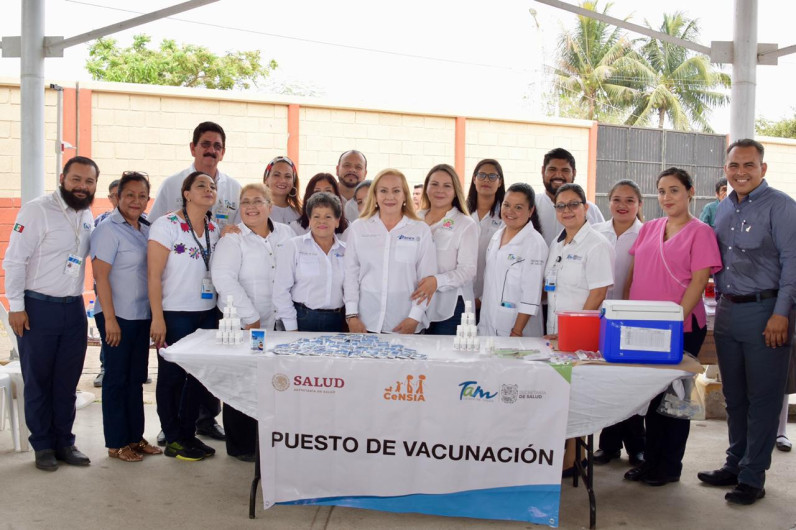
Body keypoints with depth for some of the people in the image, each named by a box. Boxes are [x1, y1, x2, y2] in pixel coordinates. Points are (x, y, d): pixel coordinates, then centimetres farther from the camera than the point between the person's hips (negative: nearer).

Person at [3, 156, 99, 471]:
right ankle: (43, 446, 19)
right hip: (38, 308, -5)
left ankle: (64, 442, 22)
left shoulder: (88, 217, 8)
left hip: (74, 308, 5)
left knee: (67, 382, 11)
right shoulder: (37, 210, -10)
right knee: (38, 381, 8)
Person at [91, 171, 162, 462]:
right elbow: (100, 276, -14)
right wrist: (110, 319, -17)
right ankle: (116, 443, 15)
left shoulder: (146, 228, 9)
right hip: (117, 316, -6)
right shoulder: (108, 229, -11)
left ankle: (135, 436, 25)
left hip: (142, 315, 7)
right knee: (117, 378, 4)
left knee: (136, 377, 14)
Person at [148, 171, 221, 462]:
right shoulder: (166, 225, -9)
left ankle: (188, 434, 25)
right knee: (172, 376, 4)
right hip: (175, 314, -6)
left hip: (207, 312, 6)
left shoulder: (215, 229, 10)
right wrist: (157, 318, -16)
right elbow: (153, 275, -12)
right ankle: (173, 440, 17)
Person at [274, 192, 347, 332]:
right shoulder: (292, 247, 0)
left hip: (337, 322, 3)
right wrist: (291, 328, -8)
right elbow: (281, 290, -4)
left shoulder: (345, 251, 10)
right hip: (303, 320, -3)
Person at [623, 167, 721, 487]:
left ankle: (670, 466, 18)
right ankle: (650, 461, 24)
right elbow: (633, 275, 14)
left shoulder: (700, 232, -5)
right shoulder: (648, 229, 12)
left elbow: (699, 281, -12)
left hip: (682, 328, -5)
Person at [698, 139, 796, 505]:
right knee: (733, 395, 13)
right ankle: (735, 463, 26)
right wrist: (721, 302, 15)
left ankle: (752, 477, 9)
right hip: (727, 310, 6)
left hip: (764, 313, -6)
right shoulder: (723, 208, 14)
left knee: (763, 398, 1)